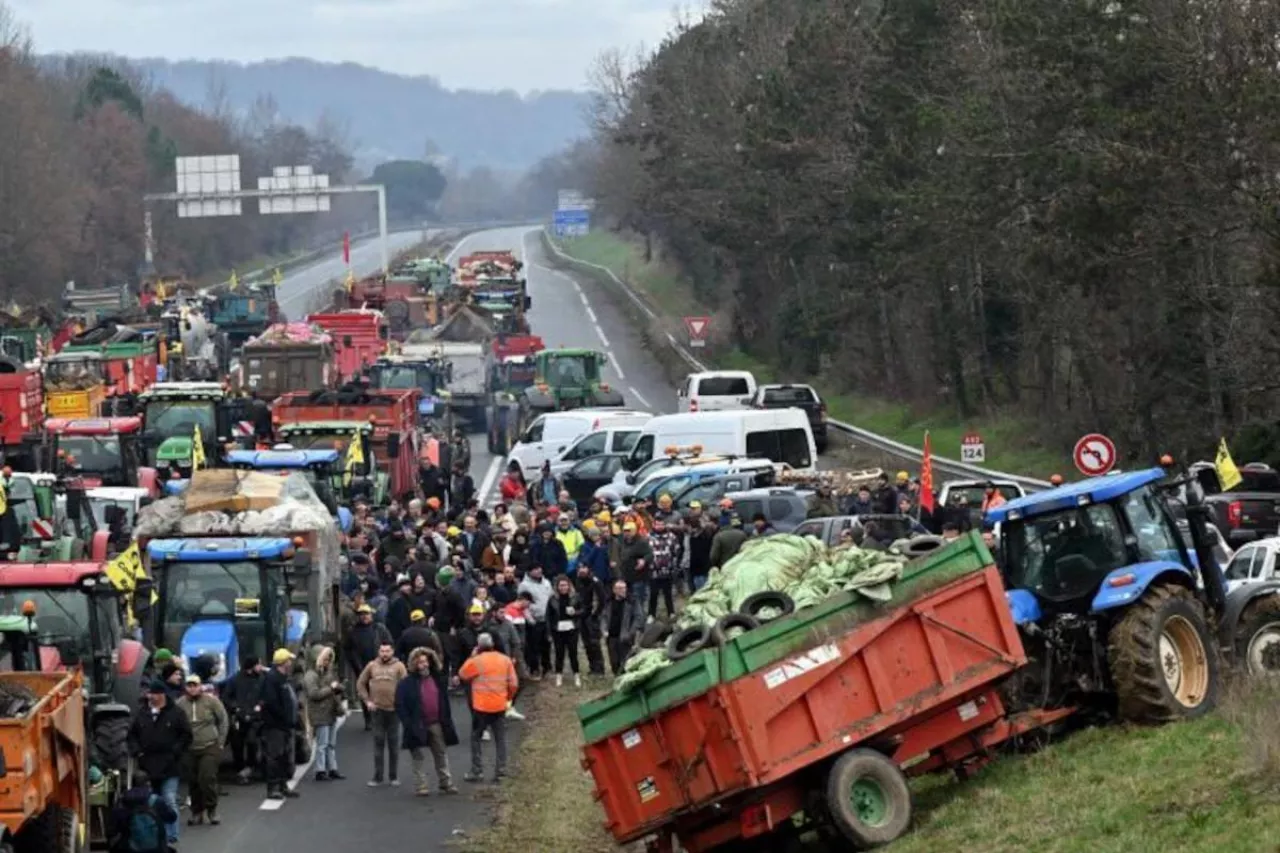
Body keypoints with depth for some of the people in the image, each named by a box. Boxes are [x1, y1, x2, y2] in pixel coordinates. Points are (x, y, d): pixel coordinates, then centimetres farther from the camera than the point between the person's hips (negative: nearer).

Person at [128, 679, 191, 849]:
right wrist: (136, 751, 0)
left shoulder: (175, 713, -4)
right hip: (147, 766, 4)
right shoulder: (142, 713, 6)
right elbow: (132, 735, 15)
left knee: (169, 802, -8)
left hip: (169, 766, -4)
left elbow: (186, 735, -1)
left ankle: (171, 837, -3)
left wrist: (175, 752, -9)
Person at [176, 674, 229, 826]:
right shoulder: (180, 704, -3)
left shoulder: (211, 700, -7)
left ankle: (212, 809, 4)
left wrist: (220, 741, 0)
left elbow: (223, 721, 1)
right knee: (193, 782, 6)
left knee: (207, 779, -12)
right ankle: (197, 812, 19)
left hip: (210, 747, -3)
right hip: (189, 749, 3)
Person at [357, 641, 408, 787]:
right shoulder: (372, 666, 6)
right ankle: (377, 776, 8)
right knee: (378, 742, 3)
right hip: (377, 709, 1)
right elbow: (361, 683, 11)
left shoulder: (399, 666, 0)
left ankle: (393, 776, 15)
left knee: (394, 743, 7)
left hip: (393, 709, -1)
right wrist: (367, 700, 2)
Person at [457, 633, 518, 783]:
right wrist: (508, 697, 18)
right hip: (500, 706, 4)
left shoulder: (476, 661, -11)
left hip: (481, 707, -4)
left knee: (476, 738, 9)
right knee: (501, 739, 9)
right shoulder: (505, 660, 2)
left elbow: (462, 674, 4)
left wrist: (471, 657, 8)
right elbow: (514, 683, 3)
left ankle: (477, 771, 7)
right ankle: (500, 771, 6)